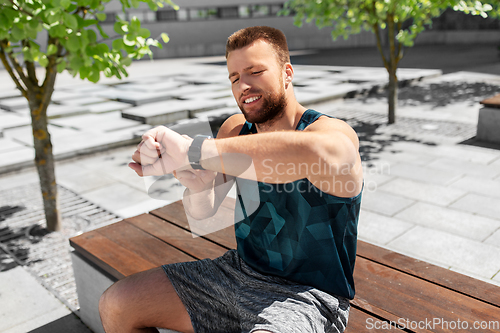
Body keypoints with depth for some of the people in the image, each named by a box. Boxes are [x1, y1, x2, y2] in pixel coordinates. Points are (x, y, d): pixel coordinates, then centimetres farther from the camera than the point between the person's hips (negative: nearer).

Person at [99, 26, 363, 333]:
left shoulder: (336, 133, -19)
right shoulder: (236, 129, 2)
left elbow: (316, 152, -47)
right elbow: (204, 210, -5)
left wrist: (190, 150, -42)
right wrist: (195, 181, -30)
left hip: (305, 296, -6)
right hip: (239, 271, 7)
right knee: (116, 305, 7)